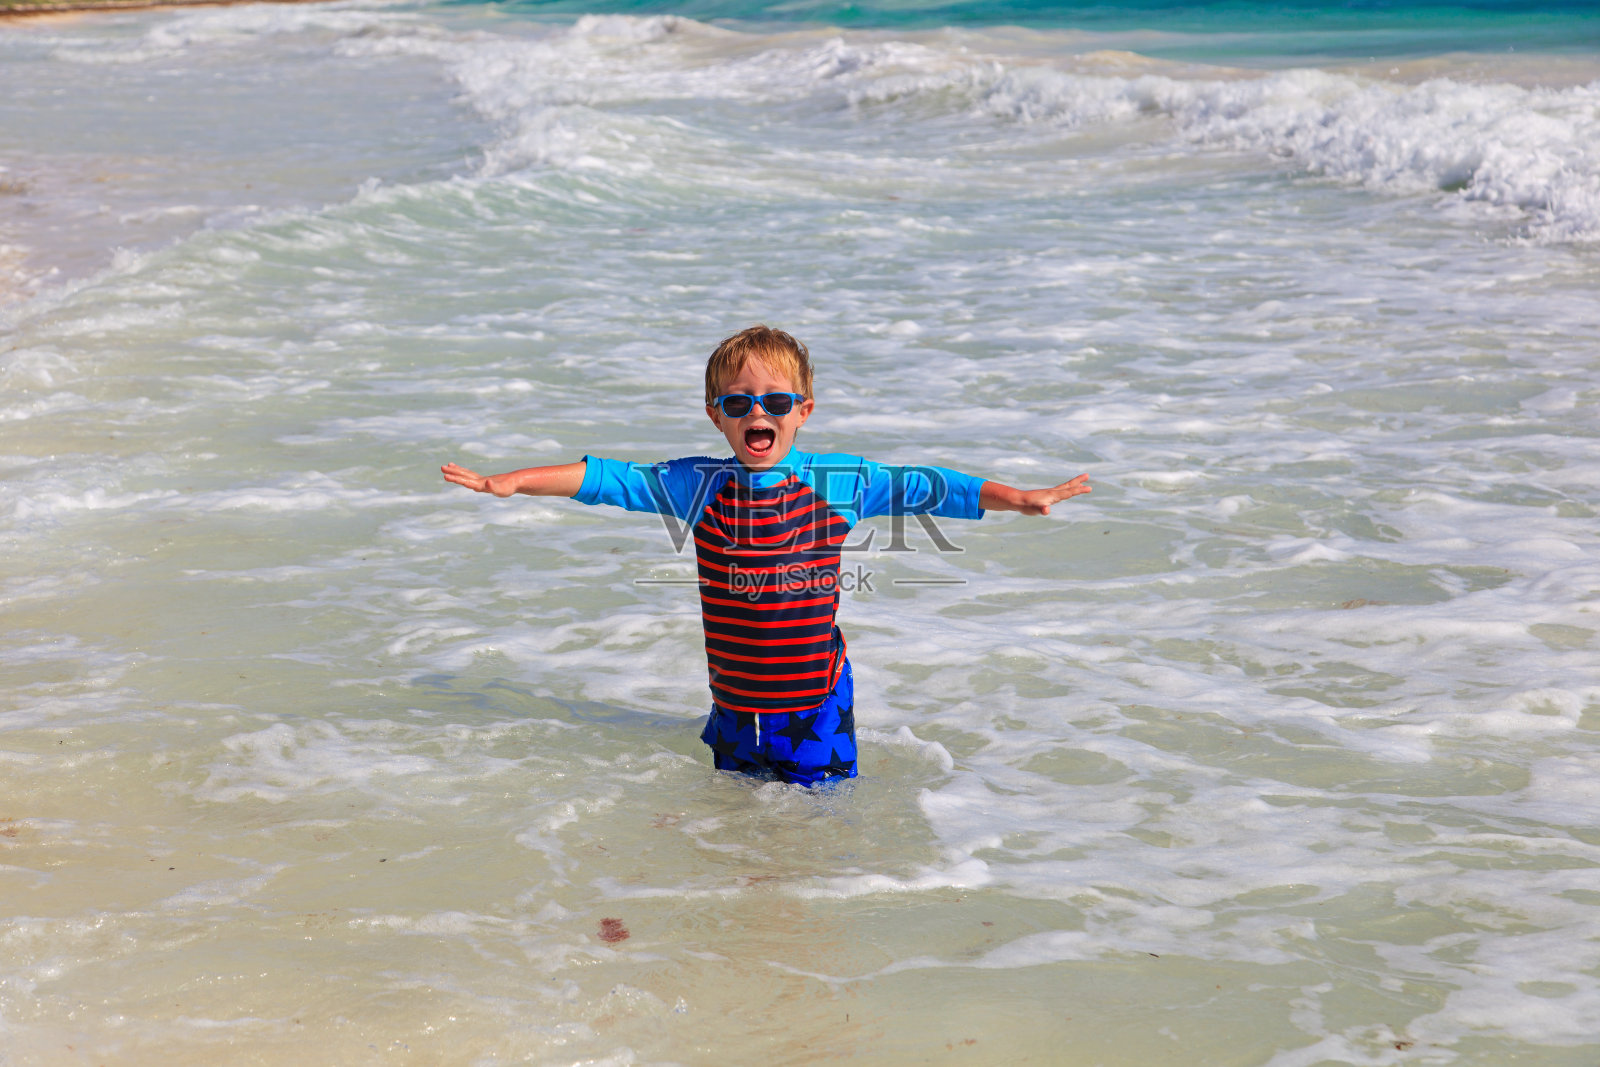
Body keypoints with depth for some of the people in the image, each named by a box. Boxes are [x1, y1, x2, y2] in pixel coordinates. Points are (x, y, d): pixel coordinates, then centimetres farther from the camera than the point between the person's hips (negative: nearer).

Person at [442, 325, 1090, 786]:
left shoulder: (839, 483, -6)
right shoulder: (699, 486, -5)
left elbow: (925, 487, -1)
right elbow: (607, 478, -5)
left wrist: (1020, 498, -5)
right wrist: (511, 482, -12)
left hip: (815, 702, -2)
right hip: (734, 704, 2)